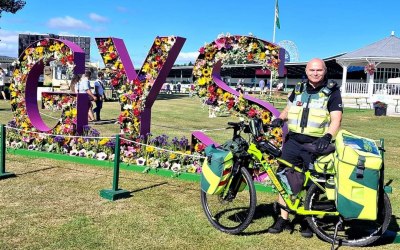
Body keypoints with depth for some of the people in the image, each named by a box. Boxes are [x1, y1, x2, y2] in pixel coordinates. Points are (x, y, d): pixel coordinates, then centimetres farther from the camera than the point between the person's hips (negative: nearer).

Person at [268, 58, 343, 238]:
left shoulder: (332, 92, -2)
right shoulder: (299, 89, 11)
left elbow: (336, 119, -12)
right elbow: (288, 109, 22)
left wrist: (327, 136, -29)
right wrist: (280, 119, 0)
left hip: (315, 145, -3)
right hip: (293, 142, 4)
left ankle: (306, 220, 21)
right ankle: (283, 219, 14)